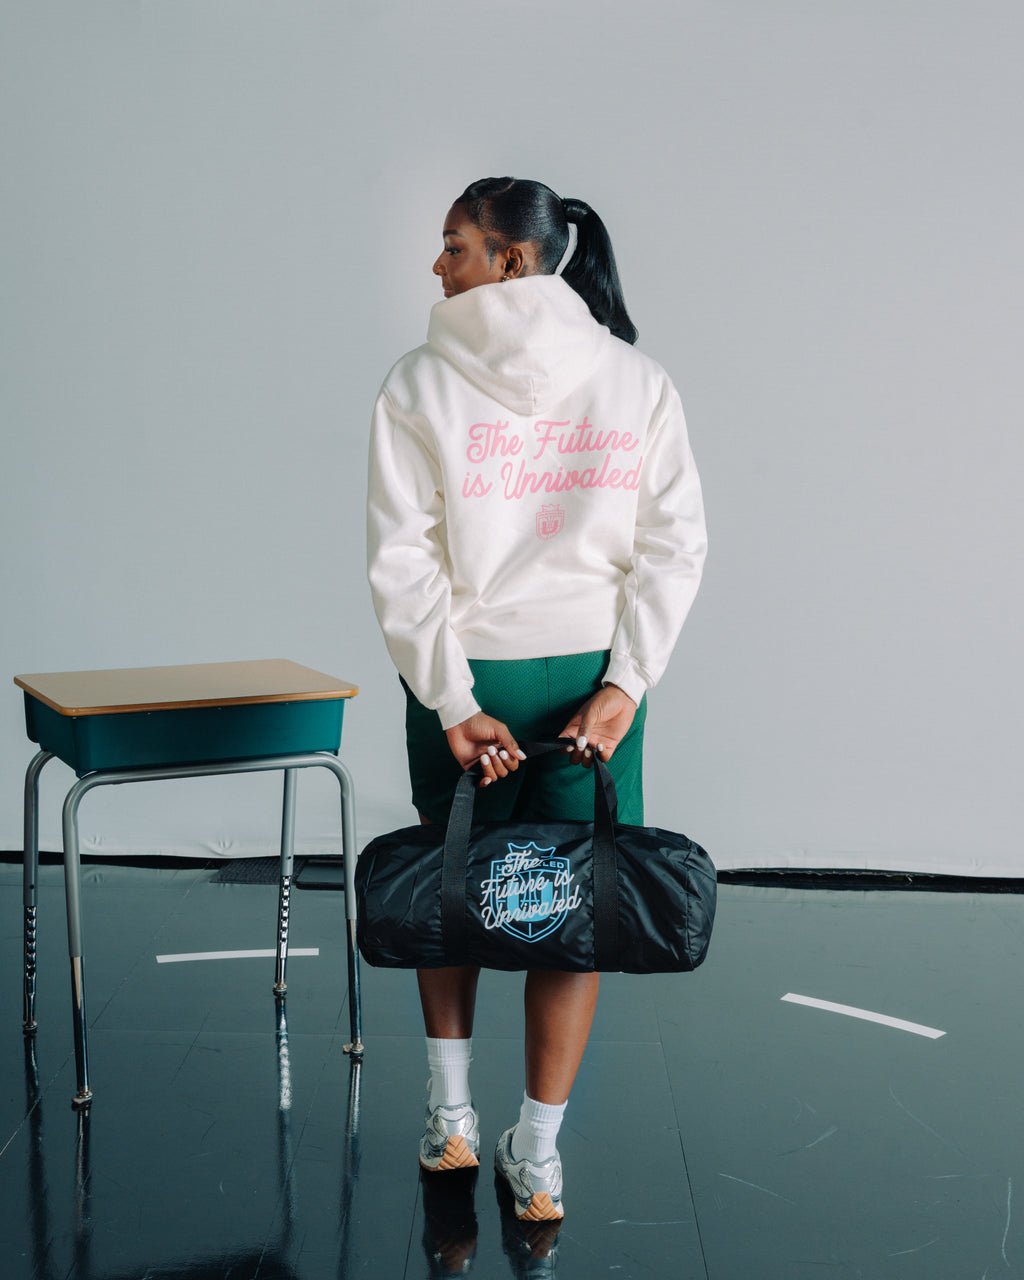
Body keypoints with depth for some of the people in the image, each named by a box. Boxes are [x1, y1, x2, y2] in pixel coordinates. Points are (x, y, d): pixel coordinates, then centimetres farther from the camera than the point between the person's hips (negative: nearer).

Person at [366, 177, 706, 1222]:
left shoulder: (419, 385, -7)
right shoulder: (639, 382, 0)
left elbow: (402, 559, -11)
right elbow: (673, 546, -5)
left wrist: (454, 700, -10)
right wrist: (622, 686, -6)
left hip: (461, 672, -1)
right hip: (594, 674, 1)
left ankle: (451, 1114, 26)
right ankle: (538, 1157, 13)